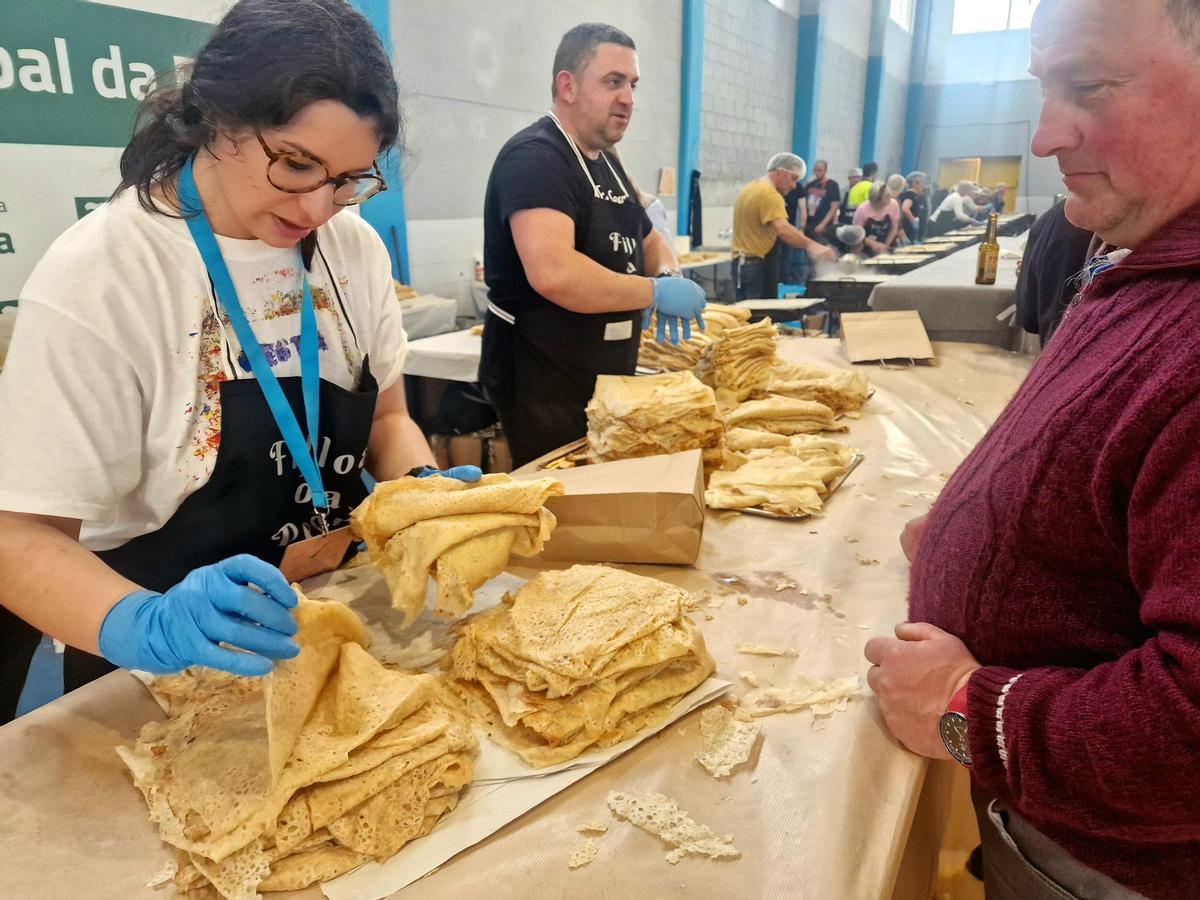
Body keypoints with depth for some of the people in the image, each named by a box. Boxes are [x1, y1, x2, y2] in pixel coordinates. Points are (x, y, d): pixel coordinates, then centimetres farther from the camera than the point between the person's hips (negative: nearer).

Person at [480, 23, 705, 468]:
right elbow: (554, 275, -34)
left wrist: (669, 274, -1)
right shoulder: (533, 156, -18)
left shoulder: (607, 163, 13)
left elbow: (649, 241, 24)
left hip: (608, 379, 9)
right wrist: (656, 292, -22)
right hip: (545, 387, -9)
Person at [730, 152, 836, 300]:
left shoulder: (749, 189, 15)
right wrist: (811, 245, -40)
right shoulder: (769, 194, -17)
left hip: (741, 263, 10)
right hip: (759, 266, -10)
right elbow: (782, 229, -31)